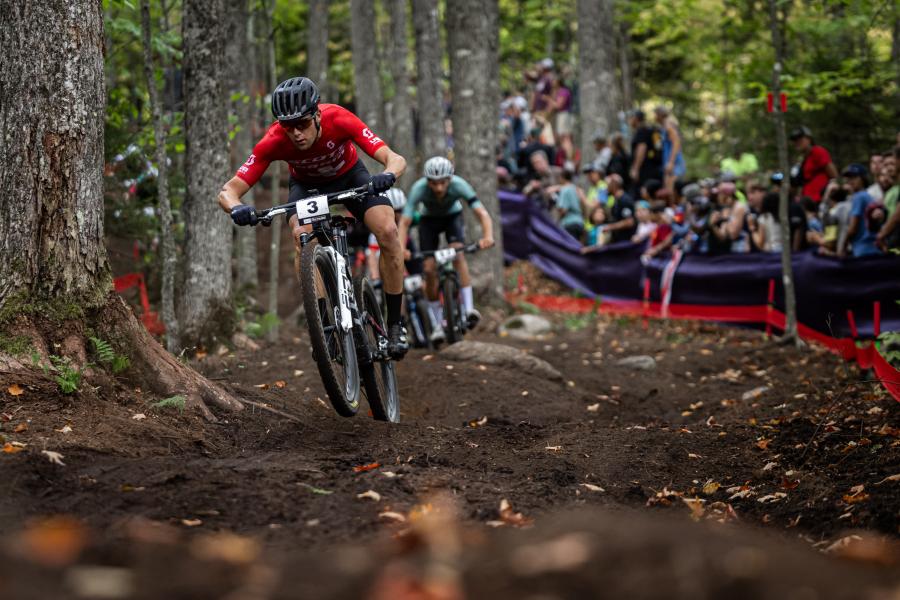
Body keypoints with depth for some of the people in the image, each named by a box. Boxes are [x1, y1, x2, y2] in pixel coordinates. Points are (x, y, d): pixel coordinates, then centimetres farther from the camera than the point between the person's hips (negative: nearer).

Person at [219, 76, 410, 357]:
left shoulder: (338, 119, -37)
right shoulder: (273, 141, -34)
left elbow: (396, 159, -40)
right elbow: (228, 191, -34)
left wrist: (387, 176, -63)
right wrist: (237, 208, -57)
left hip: (349, 174, 0)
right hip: (306, 184, 0)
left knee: (388, 232, -22)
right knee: (302, 235, -31)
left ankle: (395, 324, -7)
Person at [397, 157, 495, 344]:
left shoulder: (459, 185, -34)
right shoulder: (419, 188, -34)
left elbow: (482, 213, -37)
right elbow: (404, 223, -35)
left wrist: (487, 236, -54)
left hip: (452, 216, 0)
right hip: (429, 220, 0)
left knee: (458, 255, -27)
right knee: (429, 269, -11)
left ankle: (468, 308, -28)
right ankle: (439, 323, 0)